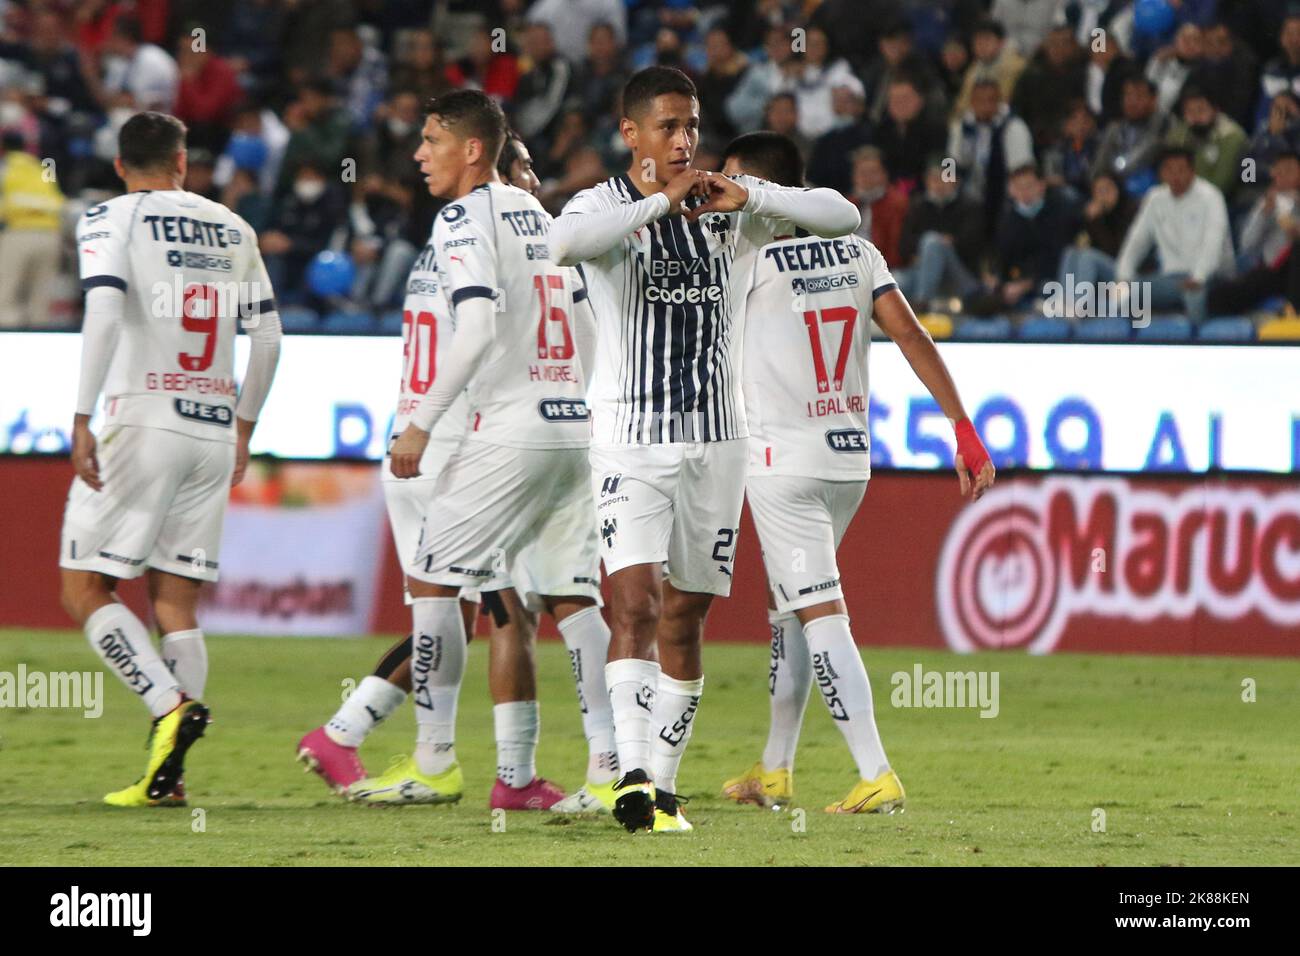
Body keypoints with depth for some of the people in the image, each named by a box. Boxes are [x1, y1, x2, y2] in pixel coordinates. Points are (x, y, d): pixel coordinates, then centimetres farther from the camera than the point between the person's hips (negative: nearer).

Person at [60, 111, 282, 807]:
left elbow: (104, 313, -17)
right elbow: (267, 333, 15)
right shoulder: (231, 228, 14)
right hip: (214, 431, 5)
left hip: (143, 419, -5)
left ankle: (171, 707, -20)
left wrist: (82, 420, -17)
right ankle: (168, 775, -1)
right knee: (175, 604, 7)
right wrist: (245, 425, 26)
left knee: (85, 591, 0)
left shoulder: (112, 220, -2)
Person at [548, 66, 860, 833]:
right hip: (631, 440, -4)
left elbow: (843, 217, -1)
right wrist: (662, 201, -28)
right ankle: (634, 776, -25)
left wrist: (750, 198, -14)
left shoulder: (729, 206, 6)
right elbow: (567, 243, -30)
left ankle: (664, 783, 16)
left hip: (715, 439, 4)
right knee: (636, 604, -18)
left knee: (685, 623, 8)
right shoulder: (607, 206, -6)